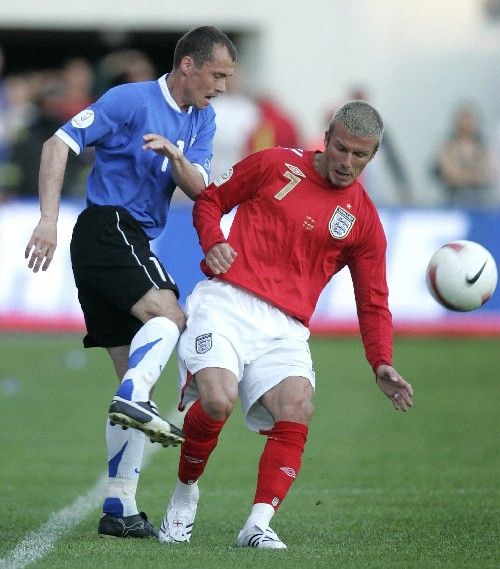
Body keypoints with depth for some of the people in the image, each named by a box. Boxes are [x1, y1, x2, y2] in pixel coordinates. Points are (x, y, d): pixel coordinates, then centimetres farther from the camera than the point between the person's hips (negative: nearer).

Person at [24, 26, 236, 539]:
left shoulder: (203, 120, 15)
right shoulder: (132, 100, -7)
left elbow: (198, 188, 4)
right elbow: (59, 144, -11)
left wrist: (175, 157, -19)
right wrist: (49, 219, -20)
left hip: (133, 241, 8)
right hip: (110, 225, -8)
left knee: (134, 376, 5)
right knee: (168, 313, -30)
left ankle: (119, 508, 5)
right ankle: (134, 398, -47)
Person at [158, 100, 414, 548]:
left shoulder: (364, 221, 13)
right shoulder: (276, 165, 9)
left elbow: (373, 304, 15)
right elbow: (210, 199, 19)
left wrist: (382, 365, 0)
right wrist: (213, 242, -3)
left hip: (285, 326, 3)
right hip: (226, 303, -2)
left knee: (298, 410, -24)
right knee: (217, 400, -25)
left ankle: (259, 525, -21)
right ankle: (185, 495, 3)